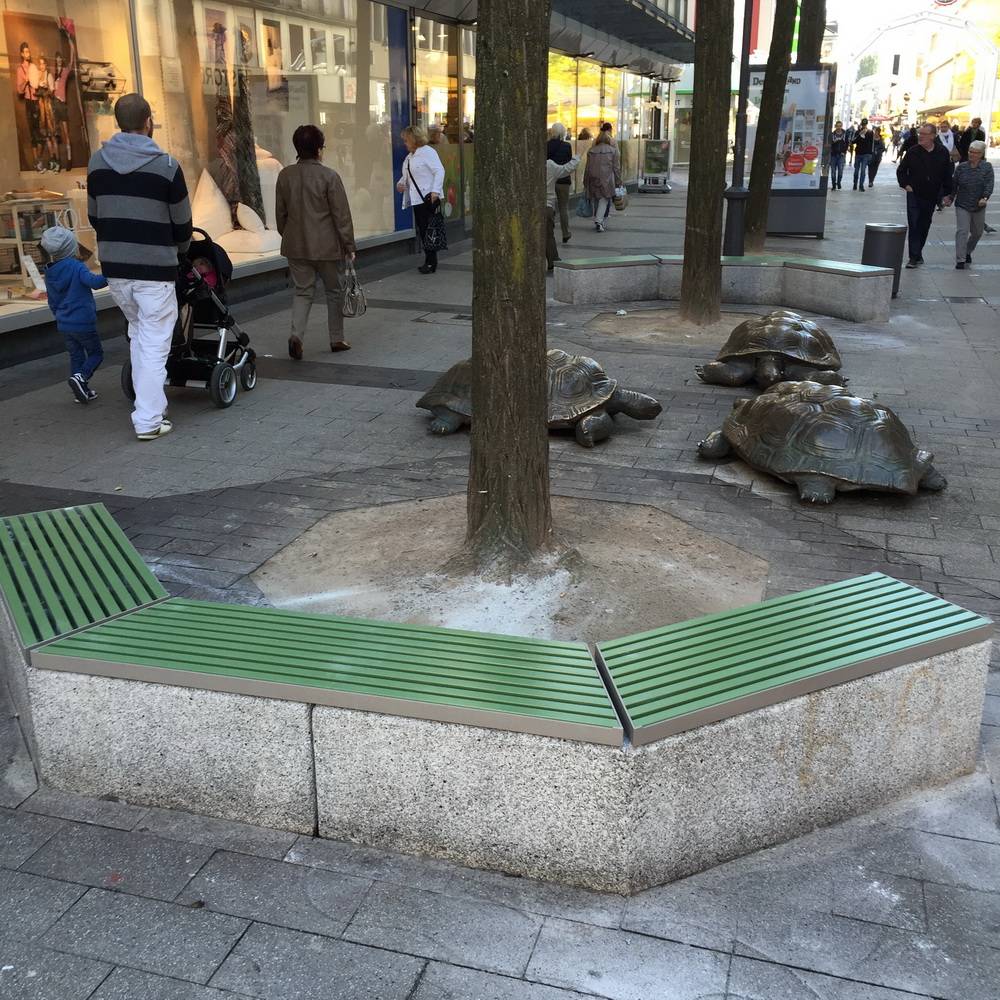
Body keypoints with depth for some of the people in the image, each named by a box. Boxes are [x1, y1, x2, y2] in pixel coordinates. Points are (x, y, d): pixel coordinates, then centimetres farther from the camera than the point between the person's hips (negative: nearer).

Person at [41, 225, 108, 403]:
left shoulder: (50, 274, 8)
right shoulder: (76, 267, -13)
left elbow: (52, 302, 16)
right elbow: (93, 282, -32)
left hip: (64, 324, 7)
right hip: (83, 323, -6)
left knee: (75, 356, 16)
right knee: (96, 353, 8)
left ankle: (81, 391, 16)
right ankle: (80, 377, -15)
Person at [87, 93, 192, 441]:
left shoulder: (97, 162, 5)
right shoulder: (166, 165, -10)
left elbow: (94, 216, 12)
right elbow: (182, 223, -2)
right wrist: (179, 249, 19)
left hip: (114, 266, 5)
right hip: (154, 268, -5)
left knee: (138, 333, 23)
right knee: (154, 343, 0)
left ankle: (146, 403, 25)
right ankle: (149, 420, 0)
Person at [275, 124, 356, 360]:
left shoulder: (285, 175, 1)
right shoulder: (329, 176, -13)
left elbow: (280, 213, 9)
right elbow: (342, 215, -11)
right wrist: (349, 245, -3)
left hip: (296, 245, 4)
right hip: (327, 246, -4)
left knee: (302, 291, 11)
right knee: (334, 291, 13)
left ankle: (296, 335, -10)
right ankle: (337, 339, 21)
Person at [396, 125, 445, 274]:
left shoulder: (428, 152, -7)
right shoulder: (409, 157, 19)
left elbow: (439, 171, -15)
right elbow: (407, 176, 30)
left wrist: (435, 191, -24)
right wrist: (401, 183, 9)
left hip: (428, 198, -8)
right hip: (417, 199, 9)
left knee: (428, 229, -7)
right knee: (421, 230, 8)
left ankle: (431, 263, -2)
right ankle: (429, 261, 15)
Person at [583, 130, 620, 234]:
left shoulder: (591, 151, 7)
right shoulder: (613, 150, 0)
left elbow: (587, 168, 10)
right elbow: (616, 168, -1)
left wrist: (585, 183, 16)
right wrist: (618, 183, 3)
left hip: (593, 179, 3)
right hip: (607, 180, -3)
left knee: (596, 200, 13)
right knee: (604, 199, -2)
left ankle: (598, 222, 18)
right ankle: (599, 221, -19)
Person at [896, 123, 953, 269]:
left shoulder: (942, 153, 0)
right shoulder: (913, 151, -3)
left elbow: (947, 175, 8)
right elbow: (901, 171, 8)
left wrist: (947, 194, 6)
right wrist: (905, 185, -4)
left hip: (931, 196, 2)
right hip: (914, 195, -2)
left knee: (924, 226, 10)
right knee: (914, 225, -9)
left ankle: (917, 254, 24)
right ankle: (915, 257, -8)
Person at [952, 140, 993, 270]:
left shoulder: (987, 167, -2)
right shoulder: (961, 167, 1)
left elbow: (989, 184, -13)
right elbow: (954, 185, 9)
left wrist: (985, 198, -27)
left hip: (979, 207, 1)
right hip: (962, 206, -1)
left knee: (977, 232, 15)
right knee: (962, 231, -14)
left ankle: (968, 252, 40)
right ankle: (960, 260, -13)